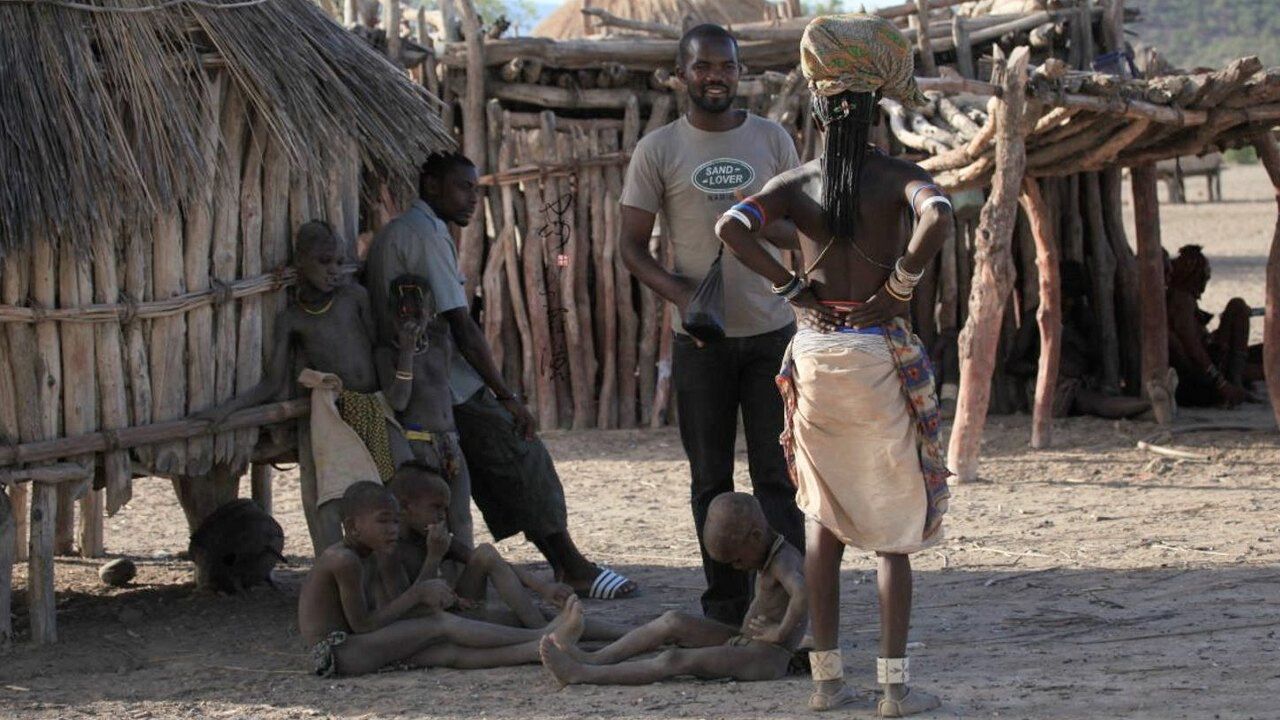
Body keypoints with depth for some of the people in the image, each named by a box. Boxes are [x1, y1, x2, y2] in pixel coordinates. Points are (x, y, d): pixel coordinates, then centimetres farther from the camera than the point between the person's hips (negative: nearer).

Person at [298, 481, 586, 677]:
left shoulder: (368, 563, 17)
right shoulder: (343, 559, -16)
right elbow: (362, 624, -16)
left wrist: (424, 601, -2)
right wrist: (416, 595, -10)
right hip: (337, 653, -9)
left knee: (449, 652, -8)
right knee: (440, 624, -14)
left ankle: (538, 650, -17)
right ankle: (540, 637, -14)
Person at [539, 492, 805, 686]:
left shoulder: (784, 562, -17)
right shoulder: (770, 556, 14)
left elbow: (803, 594, -39)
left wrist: (781, 632, -28)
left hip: (768, 658, -11)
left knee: (676, 661, -20)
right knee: (674, 623, -1)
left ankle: (583, 675, -23)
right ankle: (593, 660, -4)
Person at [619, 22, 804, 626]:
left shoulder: (771, 139, 6)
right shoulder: (658, 150, 1)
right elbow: (631, 246, 1)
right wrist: (680, 293, -17)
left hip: (771, 332, 0)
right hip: (700, 338, 0)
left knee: (777, 473, -4)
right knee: (711, 480, 5)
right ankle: (724, 610, 11)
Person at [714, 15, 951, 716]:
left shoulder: (797, 183, 0)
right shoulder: (899, 177, -7)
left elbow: (732, 226, -14)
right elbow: (939, 219, -27)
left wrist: (788, 284, -4)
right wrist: (902, 280, -12)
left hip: (815, 357, 3)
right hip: (882, 355, -3)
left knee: (824, 520, 15)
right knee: (893, 527, 5)